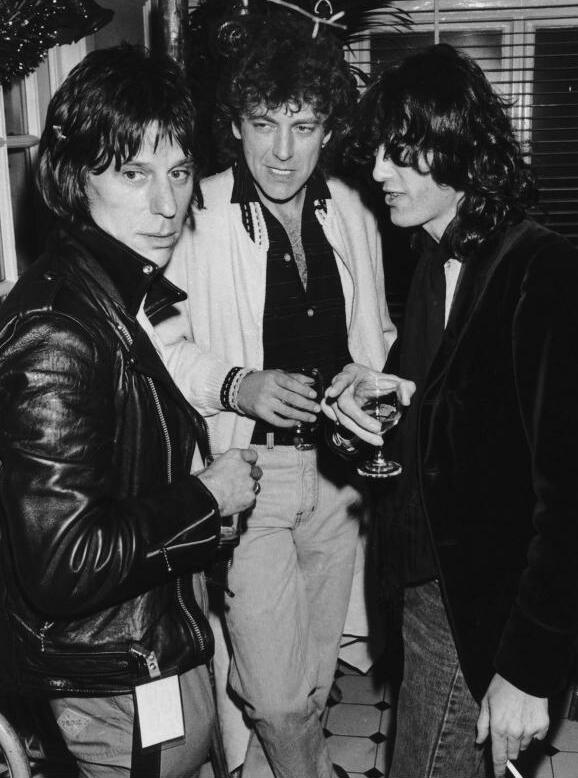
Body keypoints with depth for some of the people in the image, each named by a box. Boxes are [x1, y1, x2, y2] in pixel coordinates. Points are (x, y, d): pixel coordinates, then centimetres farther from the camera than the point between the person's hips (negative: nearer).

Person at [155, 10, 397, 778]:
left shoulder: (353, 216, 4)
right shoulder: (195, 217, -13)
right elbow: (160, 346, -9)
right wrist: (237, 385, -23)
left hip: (337, 468, 5)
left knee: (314, 677, 19)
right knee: (278, 697, -2)